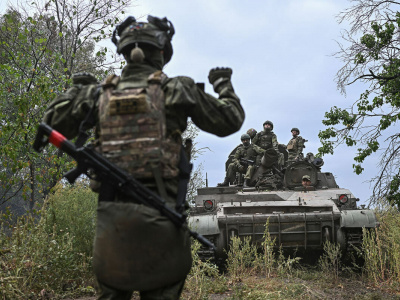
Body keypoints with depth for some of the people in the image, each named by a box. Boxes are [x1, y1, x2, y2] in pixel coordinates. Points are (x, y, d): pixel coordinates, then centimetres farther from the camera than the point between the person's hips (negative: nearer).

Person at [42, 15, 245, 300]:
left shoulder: (100, 93, 8)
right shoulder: (177, 89, 0)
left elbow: (52, 124, 18)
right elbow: (230, 121, 9)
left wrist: (78, 89, 30)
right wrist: (223, 84, 26)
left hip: (111, 211, 3)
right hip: (159, 210, -3)